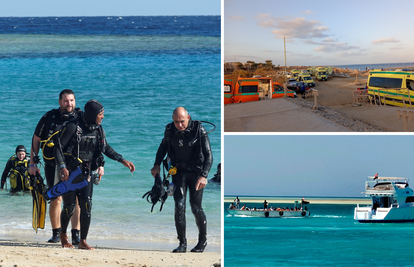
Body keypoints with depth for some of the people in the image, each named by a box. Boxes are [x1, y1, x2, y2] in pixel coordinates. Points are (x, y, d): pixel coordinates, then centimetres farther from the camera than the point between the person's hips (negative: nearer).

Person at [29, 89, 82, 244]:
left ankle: (76, 234, -6)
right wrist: (33, 163, 6)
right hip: (52, 165, 1)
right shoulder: (49, 117, 2)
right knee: (55, 199, 3)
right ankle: (56, 233, 16)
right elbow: (36, 140, 9)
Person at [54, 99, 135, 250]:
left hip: (86, 173, 5)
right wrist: (62, 167, -24)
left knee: (86, 206, -6)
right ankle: (63, 235, 25)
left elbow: (106, 148, 18)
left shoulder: (98, 129, 4)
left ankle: (83, 241, 1)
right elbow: (58, 147, -14)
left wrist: (122, 160, 10)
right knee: (70, 206, 0)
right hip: (69, 172, -5)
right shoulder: (73, 127, -14)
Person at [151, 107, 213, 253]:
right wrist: (157, 164, 4)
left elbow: (208, 155, -18)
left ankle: (203, 240, 18)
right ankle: (182, 243, -3)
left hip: (196, 172, -3)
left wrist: (204, 175, -29)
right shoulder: (170, 130, -6)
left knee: (196, 207, -4)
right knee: (179, 206, -9)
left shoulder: (199, 130, -18)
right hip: (178, 171, 3)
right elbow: (163, 147, 15)